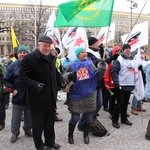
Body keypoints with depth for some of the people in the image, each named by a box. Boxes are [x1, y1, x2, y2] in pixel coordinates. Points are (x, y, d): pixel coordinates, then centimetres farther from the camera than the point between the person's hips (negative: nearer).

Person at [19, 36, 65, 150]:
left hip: (51, 96, 7)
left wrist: (61, 81, 4)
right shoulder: (29, 58, -14)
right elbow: (23, 76, -17)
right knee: (38, 122, 8)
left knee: (50, 121, 18)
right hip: (38, 97, -7)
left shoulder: (52, 57, 10)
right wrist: (34, 85, -31)